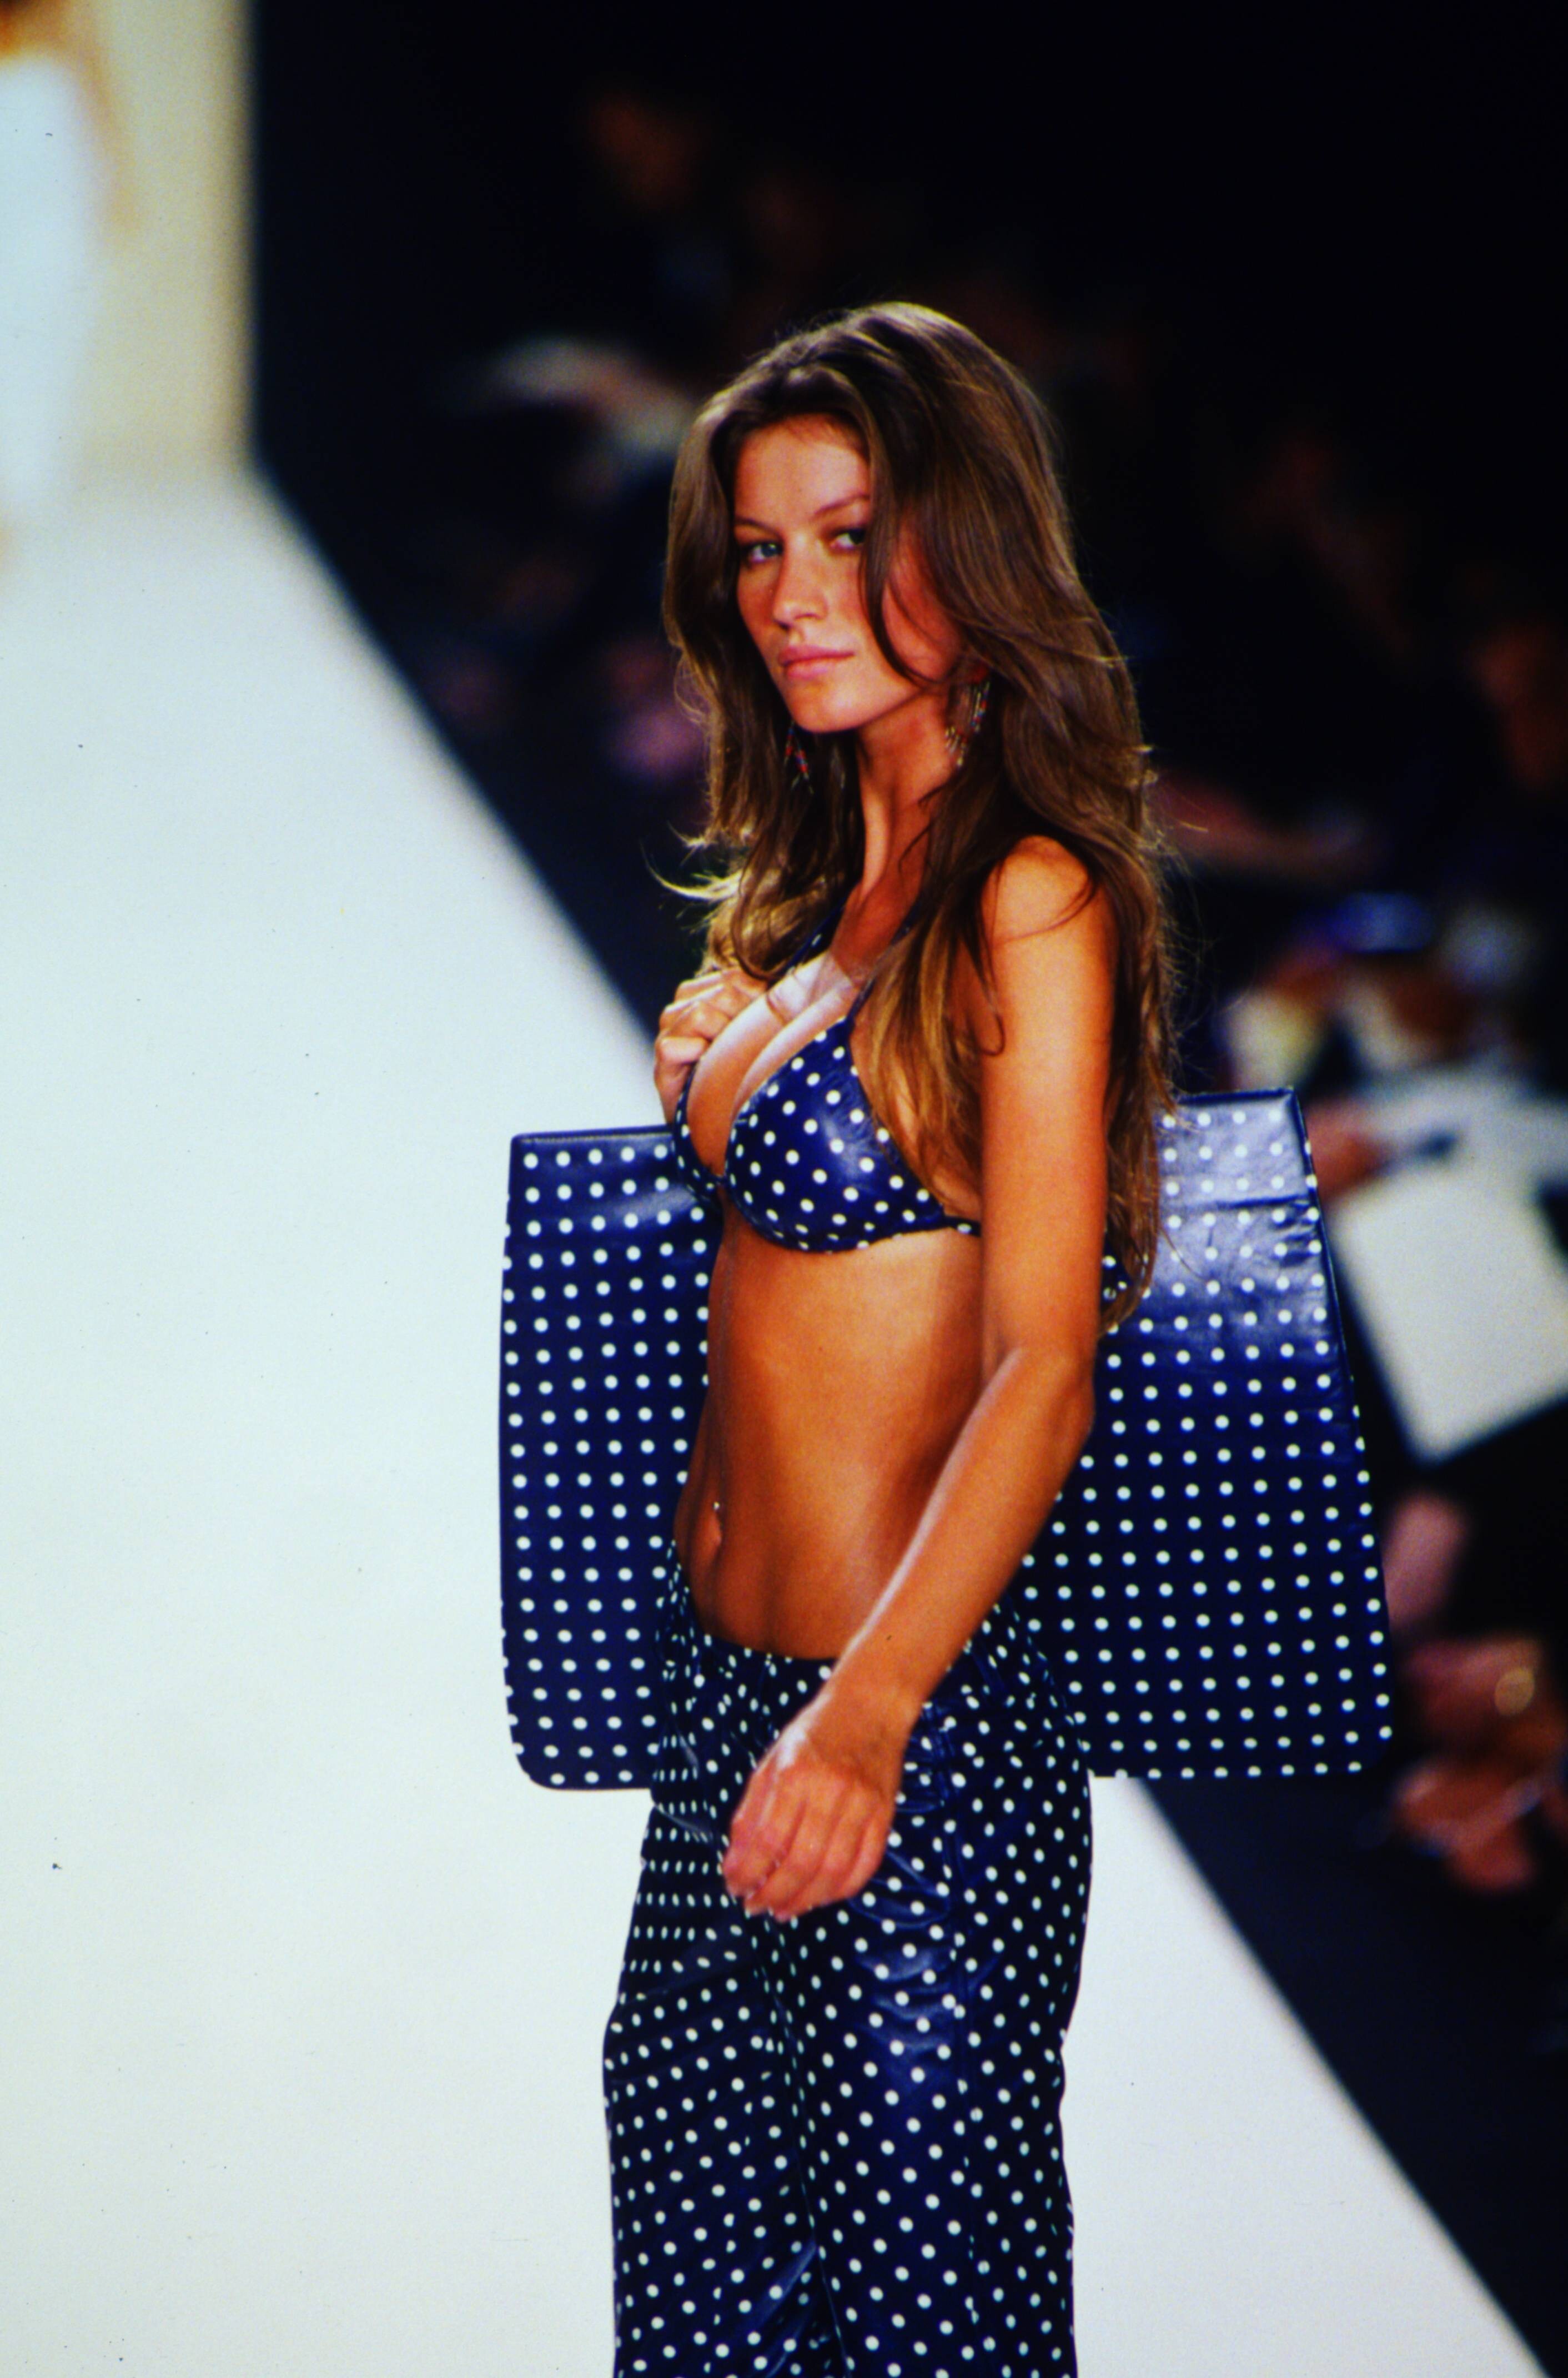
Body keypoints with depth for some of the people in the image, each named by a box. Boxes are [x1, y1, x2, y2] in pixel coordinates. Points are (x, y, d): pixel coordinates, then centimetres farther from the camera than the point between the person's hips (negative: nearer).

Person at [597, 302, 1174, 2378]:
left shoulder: (1031, 896, -12)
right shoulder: (820, 888, 13)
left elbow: (1042, 1364, -20)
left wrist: (871, 1710, -27)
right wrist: (709, 1070, 14)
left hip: (920, 1734, -9)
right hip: (727, 1700, 9)